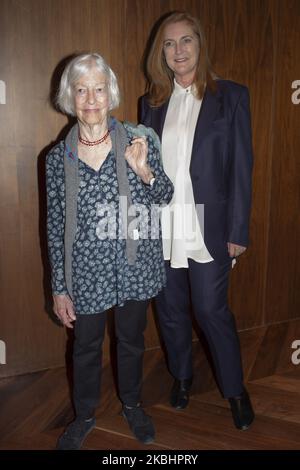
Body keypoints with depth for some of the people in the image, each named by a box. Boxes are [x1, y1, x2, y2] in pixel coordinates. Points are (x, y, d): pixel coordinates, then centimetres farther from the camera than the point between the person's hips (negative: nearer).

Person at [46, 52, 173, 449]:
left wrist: (145, 171, -22)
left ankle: (132, 405, 47)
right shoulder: (58, 157, -5)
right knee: (86, 347, 17)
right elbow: (55, 227, -1)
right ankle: (85, 416, 44)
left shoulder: (140, 140, -7)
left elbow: (164, 197, 0)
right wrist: (59, 288, 1)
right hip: (86, 270, 0)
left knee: (131, 339, 20)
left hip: (135, 265, 0)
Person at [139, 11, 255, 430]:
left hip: (207, 227, -3)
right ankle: (181, 377, 38)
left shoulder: (231, 96, 0)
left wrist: (237, 231, -7)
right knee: (170, 310, 15)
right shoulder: (151, 102, 9)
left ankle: (235, 388, 27)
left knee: (211, 310, 3)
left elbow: (241, 167, -3)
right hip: (160, 227, 4)